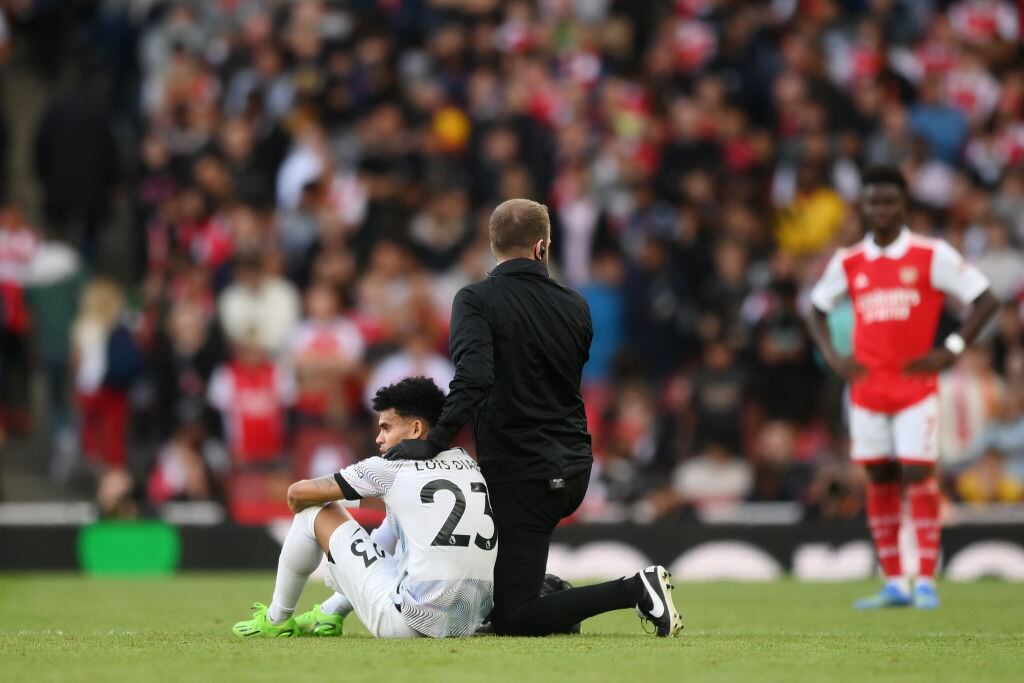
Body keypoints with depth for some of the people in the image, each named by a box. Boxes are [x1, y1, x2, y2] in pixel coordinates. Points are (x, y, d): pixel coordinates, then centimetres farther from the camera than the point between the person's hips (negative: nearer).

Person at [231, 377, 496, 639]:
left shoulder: (392, 467, -3)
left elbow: (298, 493, 6)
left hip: (411, 623, -6)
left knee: (314, 512, 9)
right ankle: (329, 615, 40)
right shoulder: (466, 462, 13)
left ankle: (276, 620, 26)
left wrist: (301, 508, 29)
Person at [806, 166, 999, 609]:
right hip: (867, 387, 4)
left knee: (918, 477, -10)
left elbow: (985, 300, -2)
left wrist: (951, 350, -10)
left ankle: (926, 581, -8)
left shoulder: (933, 256, -3)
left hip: (917, 386, -3)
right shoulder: (848, 263, 8)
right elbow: (817, 308, 22)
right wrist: (832, 357, 7)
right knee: (880, 481, 3)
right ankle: (894, 584, 6)